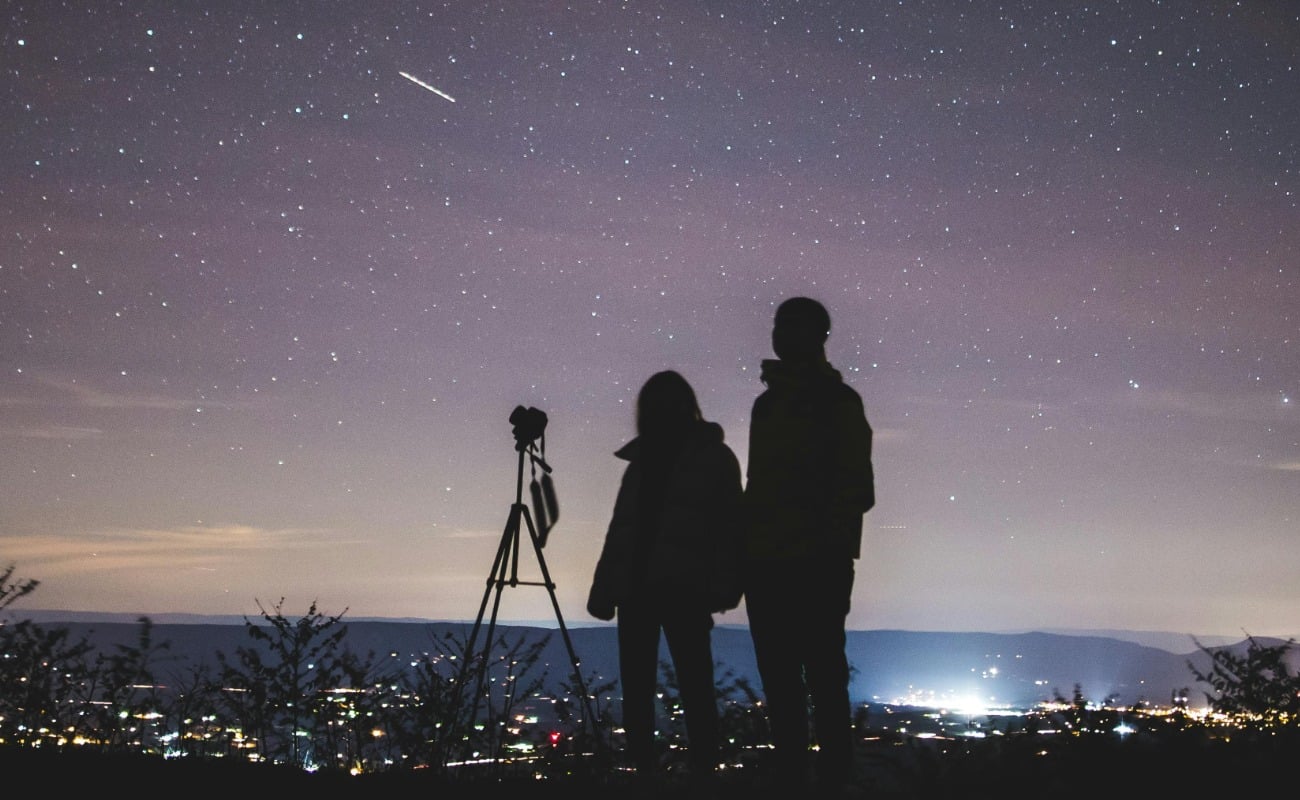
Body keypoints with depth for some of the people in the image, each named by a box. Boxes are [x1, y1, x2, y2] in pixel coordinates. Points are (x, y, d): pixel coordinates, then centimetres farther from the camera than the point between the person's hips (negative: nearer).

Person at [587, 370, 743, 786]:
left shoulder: (713, 458, 2)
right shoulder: (642, 459, 15)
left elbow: (729, 524, -6)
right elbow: (621, 528, 15)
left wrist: (724, 585, -18)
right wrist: (603, 588, 8)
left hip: (684, 589, -5)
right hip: (636, 587, 5)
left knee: (695, 685, -6)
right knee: (635, 689, 5)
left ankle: (703, 776, -4)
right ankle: (644, 772, 12)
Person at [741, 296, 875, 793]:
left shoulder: (837, 401, 0)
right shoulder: (769, 402, 18)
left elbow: (855, 486, -7)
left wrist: (832, 542, -17)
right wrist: (748, 548, 10)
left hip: (817, 563, -7)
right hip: (766, 561, 7)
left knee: (822, 676, -6)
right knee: (779, 679, 7)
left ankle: (833, 779, -3)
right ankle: (790, 777, 13)